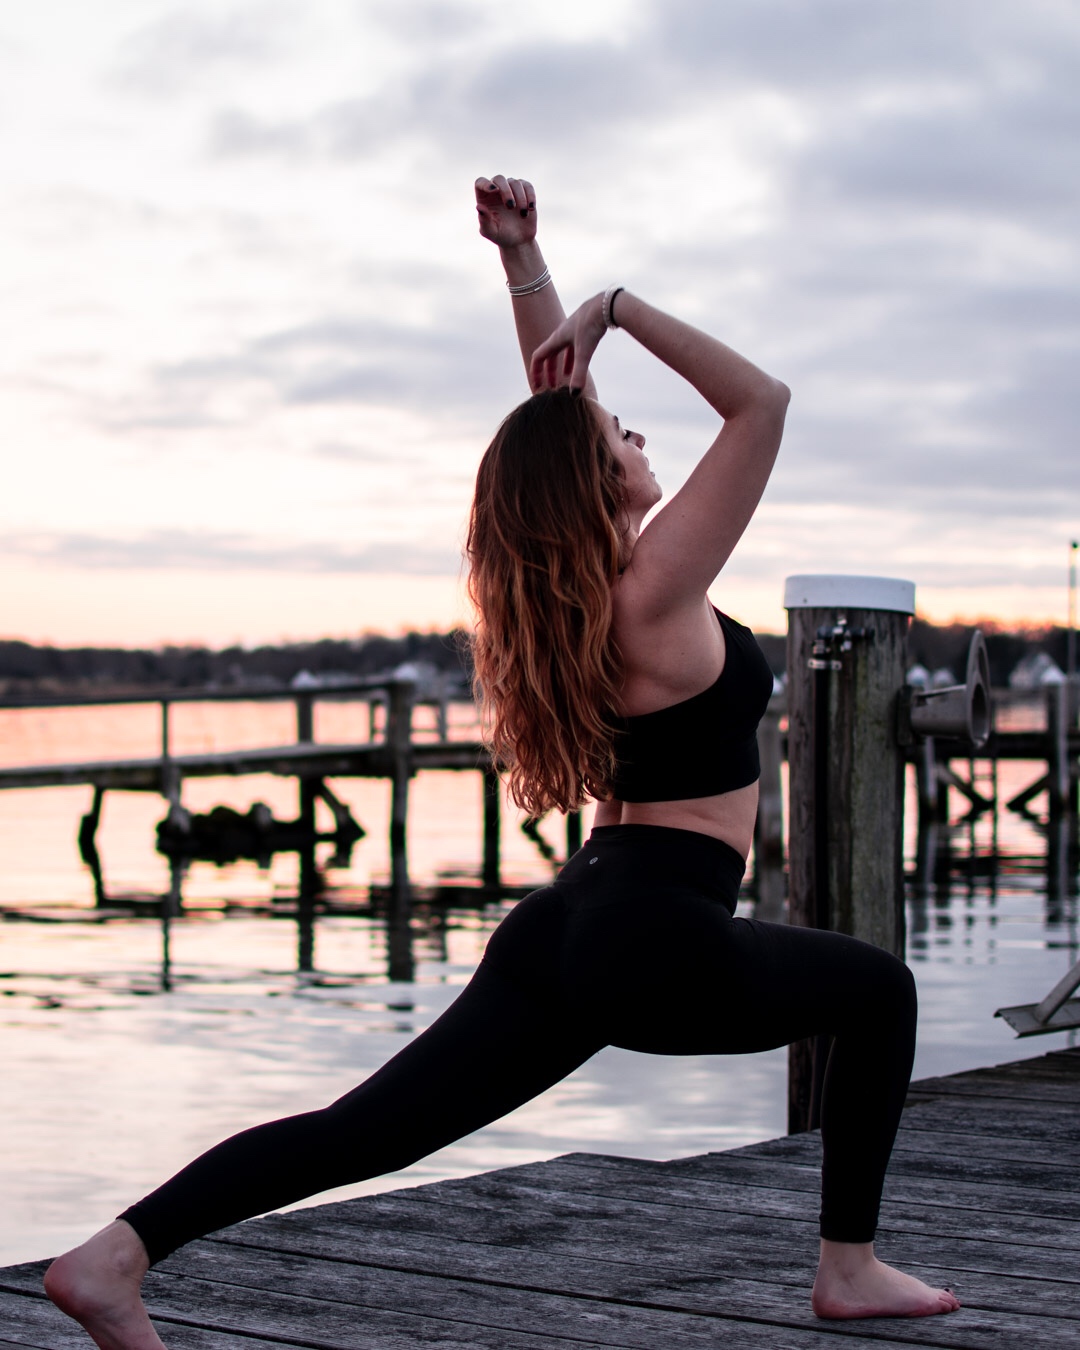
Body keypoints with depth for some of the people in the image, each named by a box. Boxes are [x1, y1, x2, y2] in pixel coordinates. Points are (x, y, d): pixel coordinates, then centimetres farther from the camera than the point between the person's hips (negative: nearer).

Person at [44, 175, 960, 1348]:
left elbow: (557, 395, 20)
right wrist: (620, 308, -11)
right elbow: (761, 402, -13)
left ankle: (114, 1253, -13)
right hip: (658, 946, -7)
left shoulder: (573, 581, 9)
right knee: (877, 991, 17)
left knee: (369, 1130, -1)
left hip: (562, 930, 7)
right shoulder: (654, 587, -13)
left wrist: (523, 259, 15)